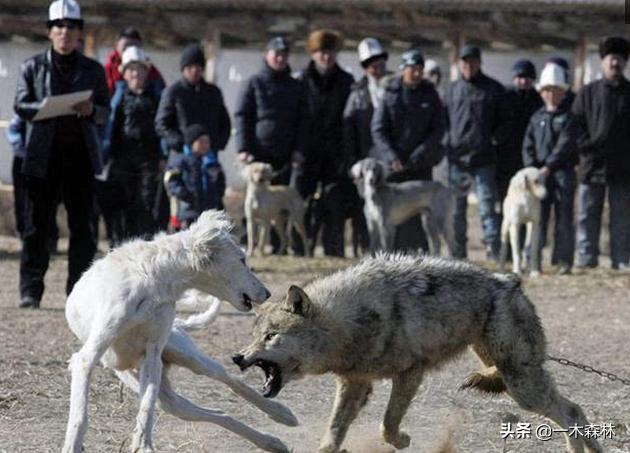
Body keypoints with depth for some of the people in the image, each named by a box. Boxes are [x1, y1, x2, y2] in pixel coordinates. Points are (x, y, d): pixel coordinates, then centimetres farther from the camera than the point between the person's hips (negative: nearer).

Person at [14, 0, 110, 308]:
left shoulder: (93, 70, 12)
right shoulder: (33, 67, 9)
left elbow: (105, 112, 10)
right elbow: (20, 105, 2)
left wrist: (91, 110, -13)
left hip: (80, 154, 1)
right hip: (43, 154, -1)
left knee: (81, 224, 1)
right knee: (36, 224, -1)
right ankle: (30, 291, 2)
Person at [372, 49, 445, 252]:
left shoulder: (429, 94, 4)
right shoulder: (390, 93, 2)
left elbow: (438, 130, 1)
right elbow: (378, 129, -1)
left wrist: (418, 156, -11)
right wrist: (391, 157, -13)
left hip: (420, 164, 0)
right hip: (394, 164, 0)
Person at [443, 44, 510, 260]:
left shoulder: (494, 89, 6)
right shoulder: (452, 90, 13)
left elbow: (504, 121, 9)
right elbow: (443, 119, 18)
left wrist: (495, 139, -5)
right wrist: (447, 142, 4)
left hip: (483, 158, -3)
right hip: (456, 157, 3)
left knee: (487, 205, -8)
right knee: (456, 208, 5)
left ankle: (493, 247, -10)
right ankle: (458, 250, 10)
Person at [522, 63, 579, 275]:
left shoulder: (569, 117, 1)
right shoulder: (537, 117, 13)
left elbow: (565, 144, -10)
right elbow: (528, 145, 10)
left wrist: (548, 167, -18)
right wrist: (532, 168, -6)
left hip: (563, 172, -3)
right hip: (538, 172, 3)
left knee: (564, 217, -1)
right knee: (537, 217, 0)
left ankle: (564, 261, 2)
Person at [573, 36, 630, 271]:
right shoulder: (588, 93, 7)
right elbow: (576, 123, 5)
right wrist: (585, 146, -8)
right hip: (593, 164, 0)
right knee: (588, 214, 3)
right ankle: (586, 258, 8)